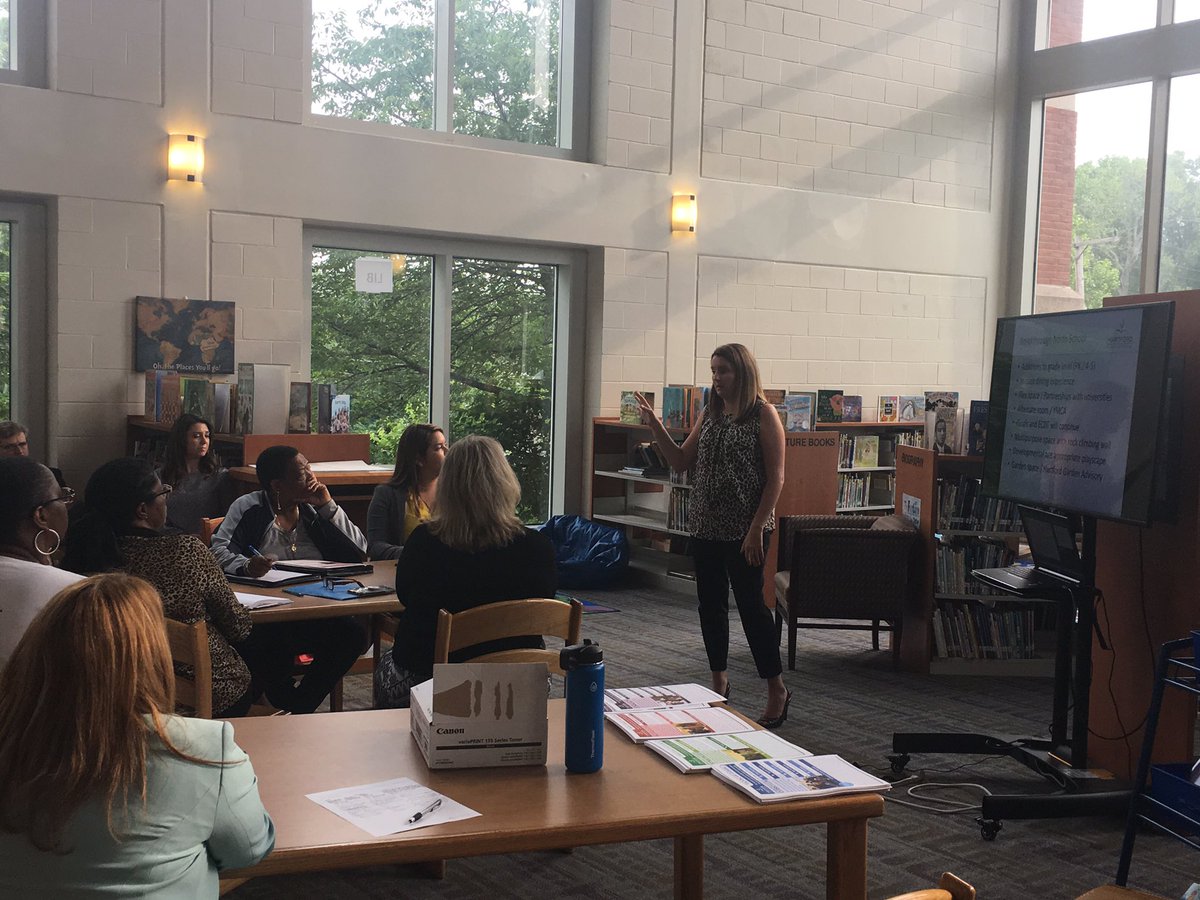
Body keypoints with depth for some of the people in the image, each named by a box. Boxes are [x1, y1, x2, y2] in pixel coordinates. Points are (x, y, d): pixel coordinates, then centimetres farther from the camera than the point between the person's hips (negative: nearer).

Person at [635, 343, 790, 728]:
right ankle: (719, 681, 26)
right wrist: (655, 426, -1)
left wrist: (757, 529, -16)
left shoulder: (763, 415, -8)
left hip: (744, 530, -6)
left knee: (751, 605, -4)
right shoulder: (709, 415, 11)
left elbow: (775, 477, -11)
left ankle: (777, 690, 9)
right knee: (711, 603, 12)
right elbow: (682, 461, 12)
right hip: (706, 526, 7)